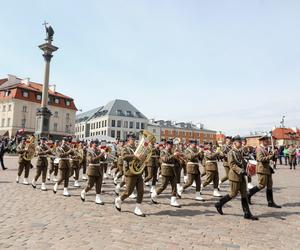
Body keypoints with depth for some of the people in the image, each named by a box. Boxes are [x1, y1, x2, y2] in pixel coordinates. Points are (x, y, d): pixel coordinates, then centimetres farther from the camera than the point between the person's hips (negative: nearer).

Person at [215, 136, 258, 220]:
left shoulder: (240, 152, 12)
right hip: (235, 176, -8)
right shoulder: (231, 152, -12)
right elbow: (232, 164, -20)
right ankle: (219, 204, 18)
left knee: (244, 194, 8)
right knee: (233, 194, 0)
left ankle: (247, 214, 14)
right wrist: (241, 171, -29)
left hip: (242, 176, 8)